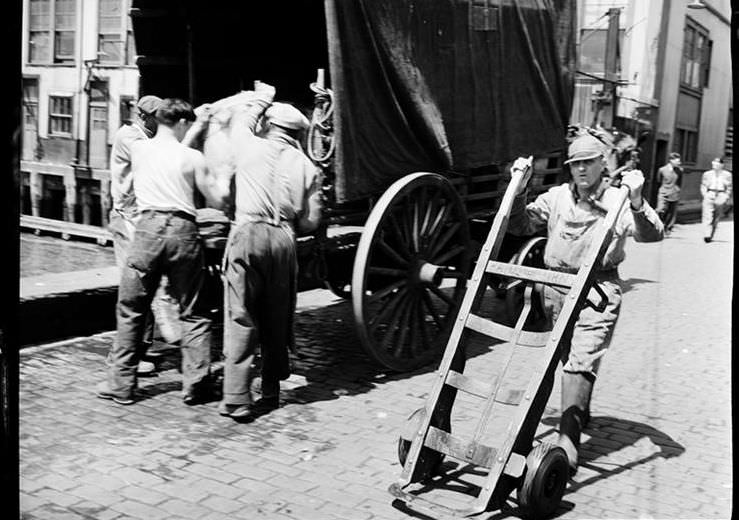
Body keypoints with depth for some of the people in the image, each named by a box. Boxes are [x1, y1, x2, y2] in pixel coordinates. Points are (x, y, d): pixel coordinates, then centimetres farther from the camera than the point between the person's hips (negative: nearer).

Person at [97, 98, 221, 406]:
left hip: (148, 227, 1)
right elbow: (216, 200, 6)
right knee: (193, 313, 10)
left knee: (130, 310, 10)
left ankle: (120, 385, 14)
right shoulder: (193, 157, 3)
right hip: (183, 230, -1)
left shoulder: (138, 148, 9)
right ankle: (195, 385, 10)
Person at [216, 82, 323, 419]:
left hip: (248, 233, -3)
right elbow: (310, 221, 7)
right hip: (283, 240, 3)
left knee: (241, 319, -2)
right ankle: (270, 391, 24)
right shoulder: (306, 167, 9)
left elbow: (240, 121, 28)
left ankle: (236, 400, -4)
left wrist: (262, 100, 41)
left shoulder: (251, 147, 4)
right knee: (277, 319, 14)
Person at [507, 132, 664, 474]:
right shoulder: (556, 197, 13)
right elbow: (519, 226, 15)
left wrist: (637, 203, -28)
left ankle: (568, 438, -15)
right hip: (555, 285, 5)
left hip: (597, 289, -4)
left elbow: (652, 235, -10)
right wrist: (519, 189, 2)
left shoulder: (618, 201, 2)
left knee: (581, 361, -13)